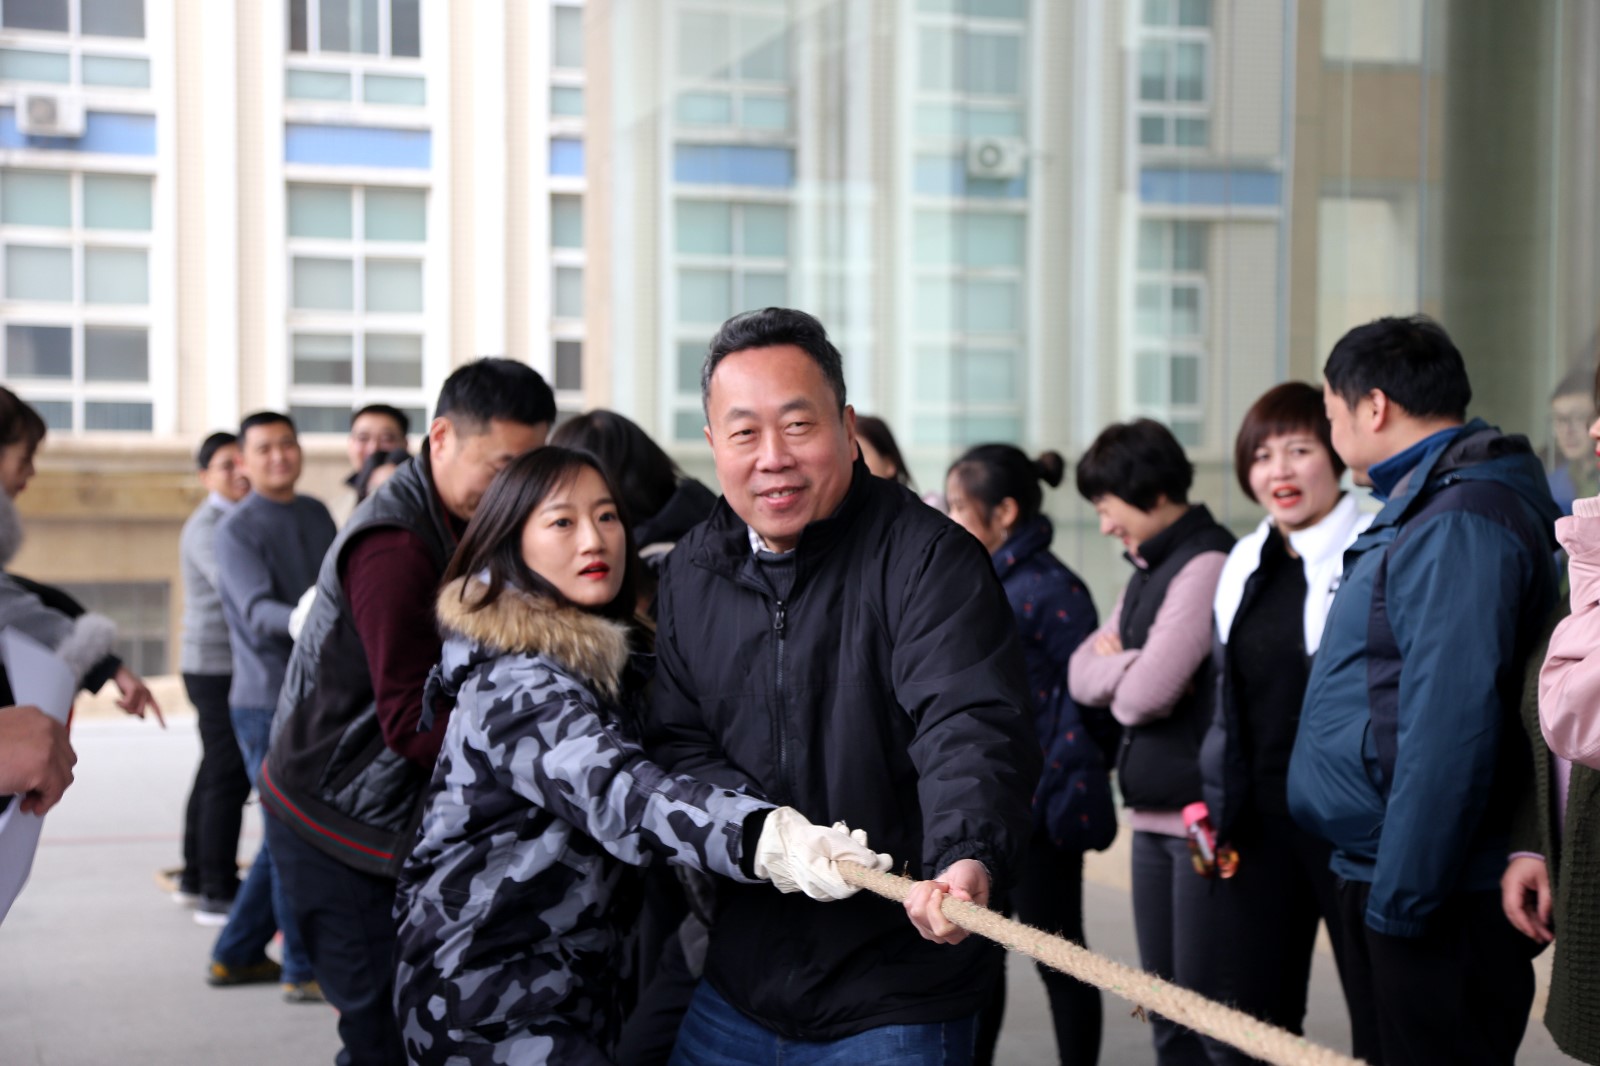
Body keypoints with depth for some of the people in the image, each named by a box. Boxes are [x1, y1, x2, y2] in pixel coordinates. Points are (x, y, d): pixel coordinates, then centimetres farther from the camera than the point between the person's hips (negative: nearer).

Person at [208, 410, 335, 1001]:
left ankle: (236, 956, 27)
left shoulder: (316, 515, 13)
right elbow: (258, 614, -23)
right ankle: (304, 970, 8)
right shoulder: (237, 530, -9)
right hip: (269, 702, -7)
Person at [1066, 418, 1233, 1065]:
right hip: (1153, 816, 9)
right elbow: (1082, 676, 12)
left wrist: (1114, 667, 2)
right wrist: (1127, 666, -8)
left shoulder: (1207, 565, -14)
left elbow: (1146, 693, -19)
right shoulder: (1147, 570, 15)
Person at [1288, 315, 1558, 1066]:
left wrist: (1399, 899, -21)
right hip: (1395, 883, 10)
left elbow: (1448, 730, -24)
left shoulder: (1457, 525, -17)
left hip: (1434, 902, -10)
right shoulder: (1431, 507, 17)